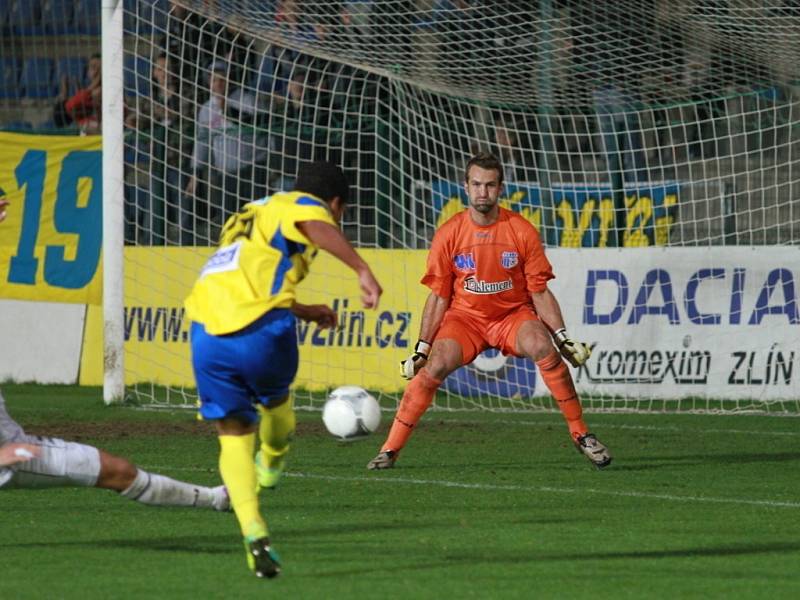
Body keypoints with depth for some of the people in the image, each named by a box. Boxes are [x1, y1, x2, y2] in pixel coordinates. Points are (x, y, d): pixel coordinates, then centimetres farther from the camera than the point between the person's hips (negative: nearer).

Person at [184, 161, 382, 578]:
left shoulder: (256, 213, 33)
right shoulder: (304, 205, 10)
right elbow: (317, 228, -16)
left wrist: (301, 310, 52)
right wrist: (362, 270, -25)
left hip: (207, 328, 6)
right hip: (259, 330, -6)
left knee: (233, 434, 10)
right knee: (274, 400, 27)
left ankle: (253, 532, -7)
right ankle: (272, 465, 53)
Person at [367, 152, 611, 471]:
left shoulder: (522, 231, -8)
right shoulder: (448, 234, -7)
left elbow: (540, 292, -1)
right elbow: (438, 297, -1)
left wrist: (562, 336, -9)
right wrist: (422, 347, -4)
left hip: (514, 314, 0)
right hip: (465, 316, 0)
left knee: (545, 350, -29)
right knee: (435, 365, -25)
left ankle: (581, 434, -15)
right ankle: (390, 448, -18)